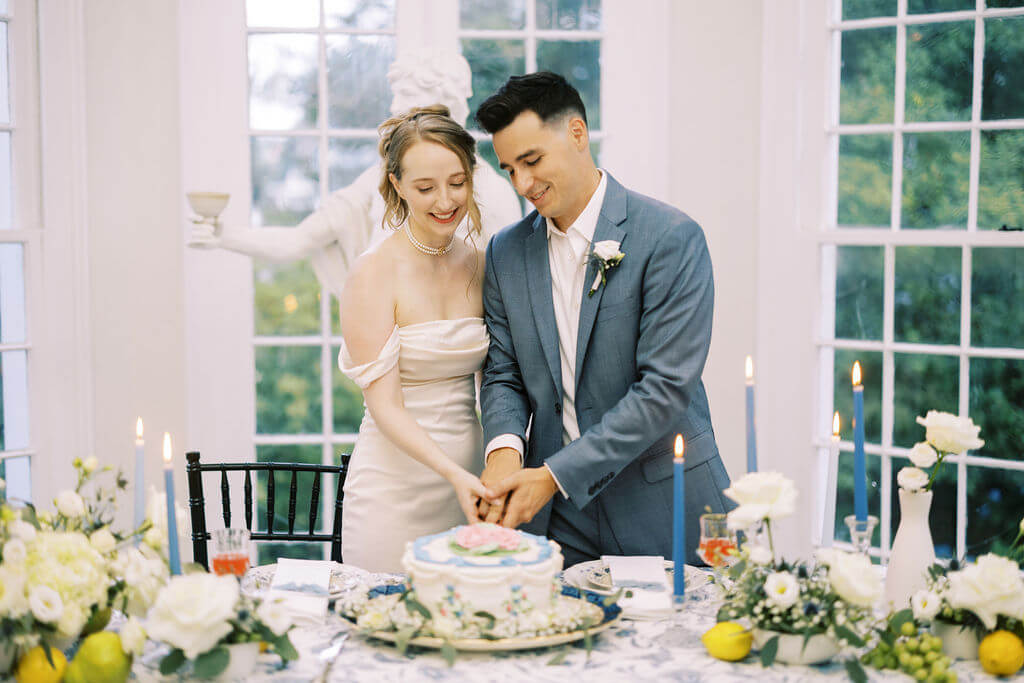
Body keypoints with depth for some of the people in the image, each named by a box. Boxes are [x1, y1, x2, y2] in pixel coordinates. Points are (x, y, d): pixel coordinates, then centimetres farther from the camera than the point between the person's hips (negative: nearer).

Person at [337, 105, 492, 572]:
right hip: (395, 485, -5)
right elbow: (385, 405, -14)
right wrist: (450, 471, -27)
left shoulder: (478, 263, 5)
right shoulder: (374, 272, -11)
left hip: (470, 476, 5)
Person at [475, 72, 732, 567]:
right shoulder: (507, 252, 7)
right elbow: (503, 374, 9)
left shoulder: (671, 237, -12)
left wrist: (555, 475, -19)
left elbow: (666, 387, -16)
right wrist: (504, 448, -14)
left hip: (661, 511, -4)